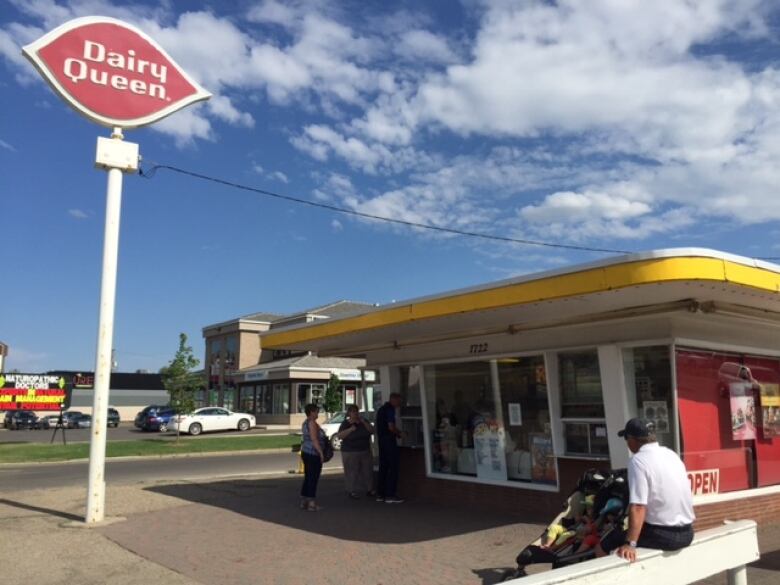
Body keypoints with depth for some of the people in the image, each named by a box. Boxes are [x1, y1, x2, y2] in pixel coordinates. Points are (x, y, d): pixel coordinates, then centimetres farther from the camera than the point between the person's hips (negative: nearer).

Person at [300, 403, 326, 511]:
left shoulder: (305, 423, 15)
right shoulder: (312, 423, -15)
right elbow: (314, 439, -21)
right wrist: (321, 453, -19)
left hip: (306, 452, 10)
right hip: (313, 454, -10)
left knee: (308, 478, 14)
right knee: (313, 479, -5)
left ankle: (303, 502, 18)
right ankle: (311, 504, -2)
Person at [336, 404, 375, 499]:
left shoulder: (364, 421, 8)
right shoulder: (345, 423, -4)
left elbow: (372, 431, -2)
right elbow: (339, 435, -14)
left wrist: (363, 422, -13)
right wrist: (350, 429, -24)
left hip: (365, 451, 4)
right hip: (350, 452, -4)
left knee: (367, 470, 5)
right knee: (352, 472, -7)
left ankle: (369, 489, 16)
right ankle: (352, 491, 2)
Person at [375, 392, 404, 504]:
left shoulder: (381, 409, 17)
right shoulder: (390, 409, -12)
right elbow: (391, 427, -20)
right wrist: (399, 433, -2)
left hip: (381, 440, 9)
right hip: (389, 440, -9)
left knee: (383, 467, 11)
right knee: (393, 467, -6)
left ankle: (380, 494, 13)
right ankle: (390, 495, -8)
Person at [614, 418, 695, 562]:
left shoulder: (638, 461, -15)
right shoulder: (671, 454, 8)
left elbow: (638, 507, -24)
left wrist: (630, 544, -26)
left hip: (662, 535, -8)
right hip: (686, 533, 8)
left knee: (606, 544, 0)